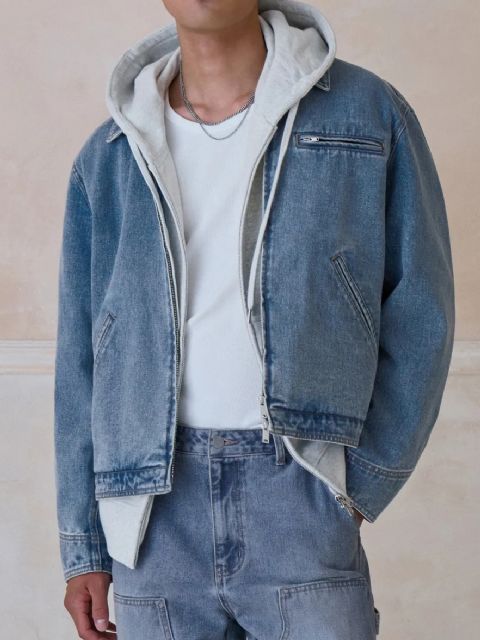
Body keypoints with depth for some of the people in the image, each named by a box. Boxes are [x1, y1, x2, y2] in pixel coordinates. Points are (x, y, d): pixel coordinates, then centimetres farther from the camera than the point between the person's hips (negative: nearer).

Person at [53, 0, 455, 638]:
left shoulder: (369, 114, 2)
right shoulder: (107, 157, 9)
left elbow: (419, 314, 2)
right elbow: (79, 360, 10)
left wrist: (362, 482, -4)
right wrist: (82, 546, 8)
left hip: (298, 489, -2)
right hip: (155, 510, 3)